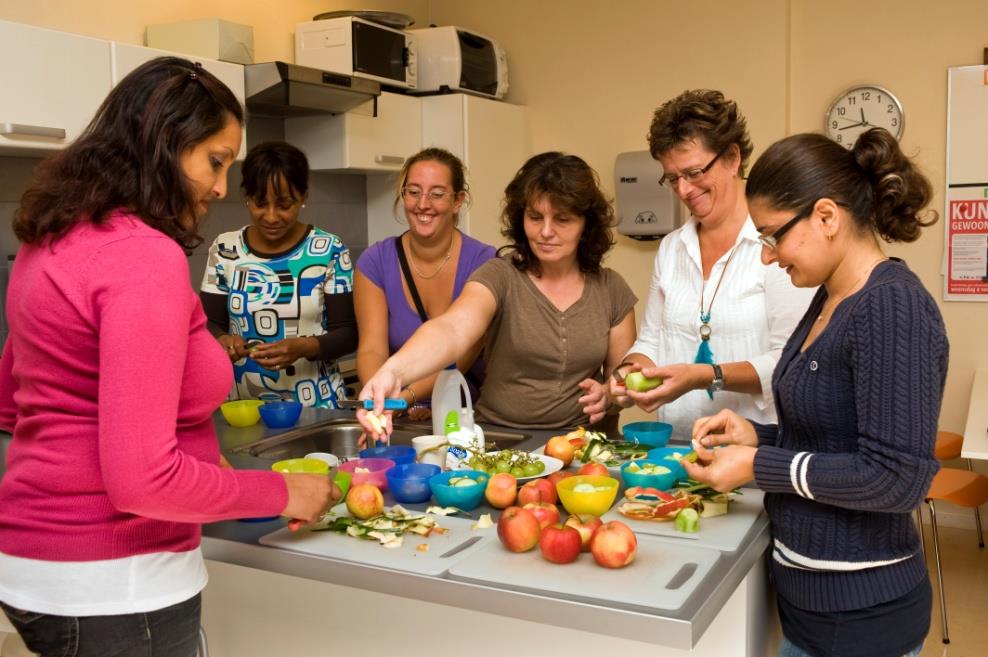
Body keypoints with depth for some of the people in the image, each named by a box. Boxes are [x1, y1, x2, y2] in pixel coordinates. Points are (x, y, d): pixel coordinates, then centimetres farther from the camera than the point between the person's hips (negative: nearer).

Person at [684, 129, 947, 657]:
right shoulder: (831, 299, 6)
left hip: (859, 609, -8)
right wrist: (757, 436, 0)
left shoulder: (893, 307, -22)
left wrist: (758, 466, -20)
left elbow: (897, 478, -25)